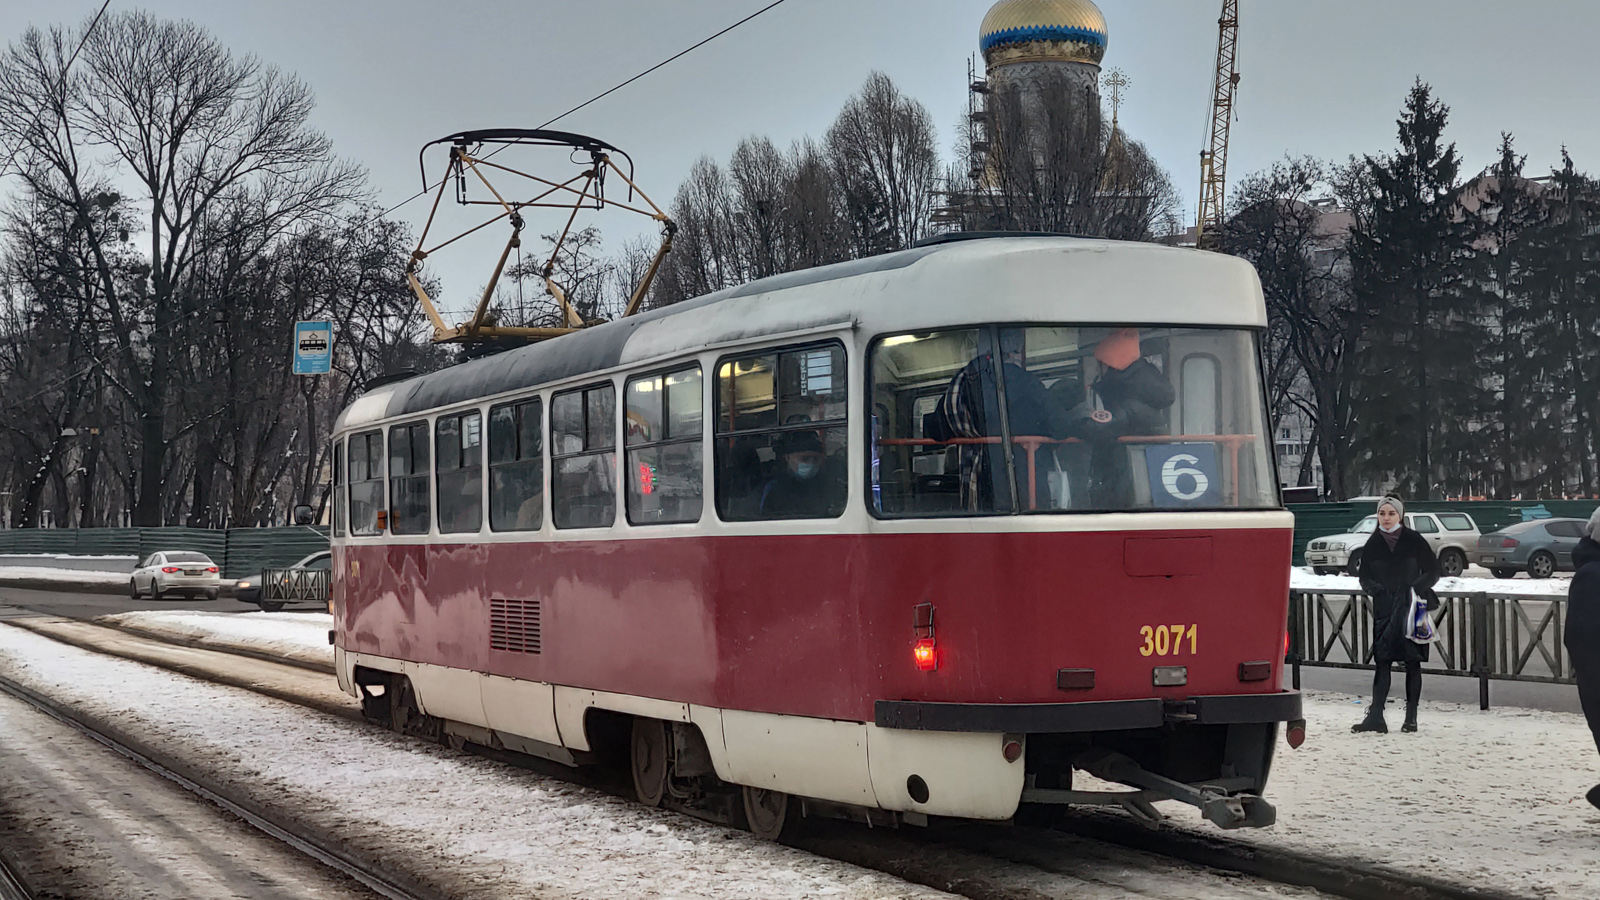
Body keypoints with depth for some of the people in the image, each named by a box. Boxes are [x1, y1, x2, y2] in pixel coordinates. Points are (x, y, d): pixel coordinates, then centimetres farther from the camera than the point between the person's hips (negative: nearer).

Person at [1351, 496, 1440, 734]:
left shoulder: (1414, 541, -1)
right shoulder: (1373, 545, 7)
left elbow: (1433, 571, 4)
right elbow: (1364, 577, 12)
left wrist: (1418, 586, -14)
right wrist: (1374, 589, -10)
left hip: (1412, 607, -2)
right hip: (1384, 609, 2)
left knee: (1412, 662, 3)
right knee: (1382, 662, -4)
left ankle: (1411, 717, 11)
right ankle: (1376, 716, -7)